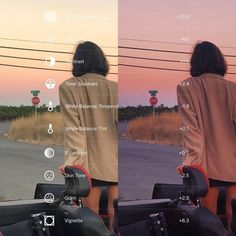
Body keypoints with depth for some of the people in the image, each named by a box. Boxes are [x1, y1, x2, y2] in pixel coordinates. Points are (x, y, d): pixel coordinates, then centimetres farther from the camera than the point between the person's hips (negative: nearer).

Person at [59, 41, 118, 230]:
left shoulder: (67, 88, -4)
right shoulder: (114, 87, 0)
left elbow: (72, 125, -12)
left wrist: (74, 156, -16)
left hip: (89, 160, -1)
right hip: (115, 160, 2)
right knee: (115, 214, 9)